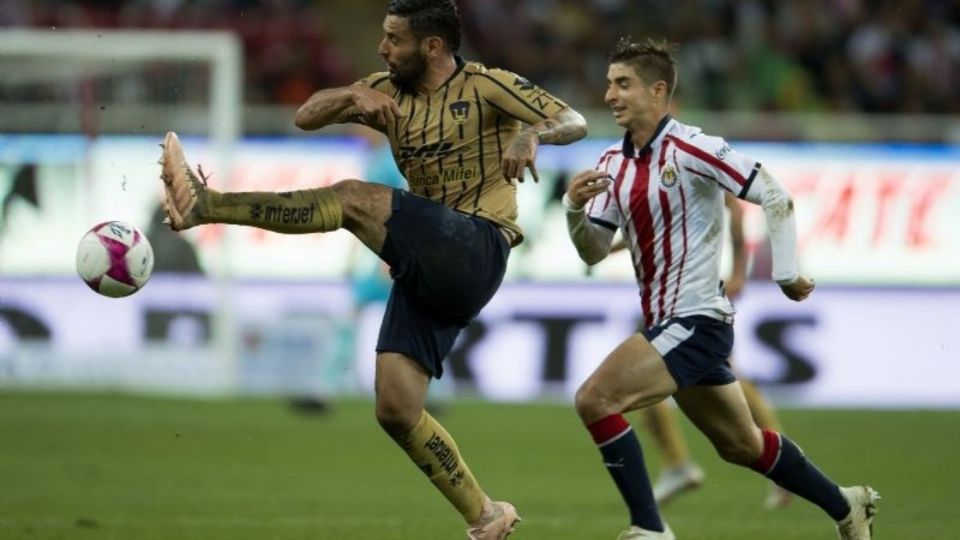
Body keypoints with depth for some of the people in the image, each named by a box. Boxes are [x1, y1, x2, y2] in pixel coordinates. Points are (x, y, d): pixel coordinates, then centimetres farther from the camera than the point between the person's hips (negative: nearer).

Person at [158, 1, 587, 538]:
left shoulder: (485, 86, -2)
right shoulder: (390, 91, 16)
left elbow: (574, 122, -9)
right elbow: (306, 116, 11)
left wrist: (533, 134, -32)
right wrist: (353, 96, -10)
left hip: (476, 252, -8)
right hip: (426, 268, 8)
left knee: (355, 197, -26)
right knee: (396, 411, -3)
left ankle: (206, 205, -32)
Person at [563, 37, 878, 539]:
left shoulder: (689, 149, -16)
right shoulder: (613, 163, 7)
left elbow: (775, 196, -16)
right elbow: (593, 252, 6)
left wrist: (785, 273, -15)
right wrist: (573, 208, -13)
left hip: (696, 320, -8)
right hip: (666, 323, 8)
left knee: (594, 399, -21)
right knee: (742, 446, 19)